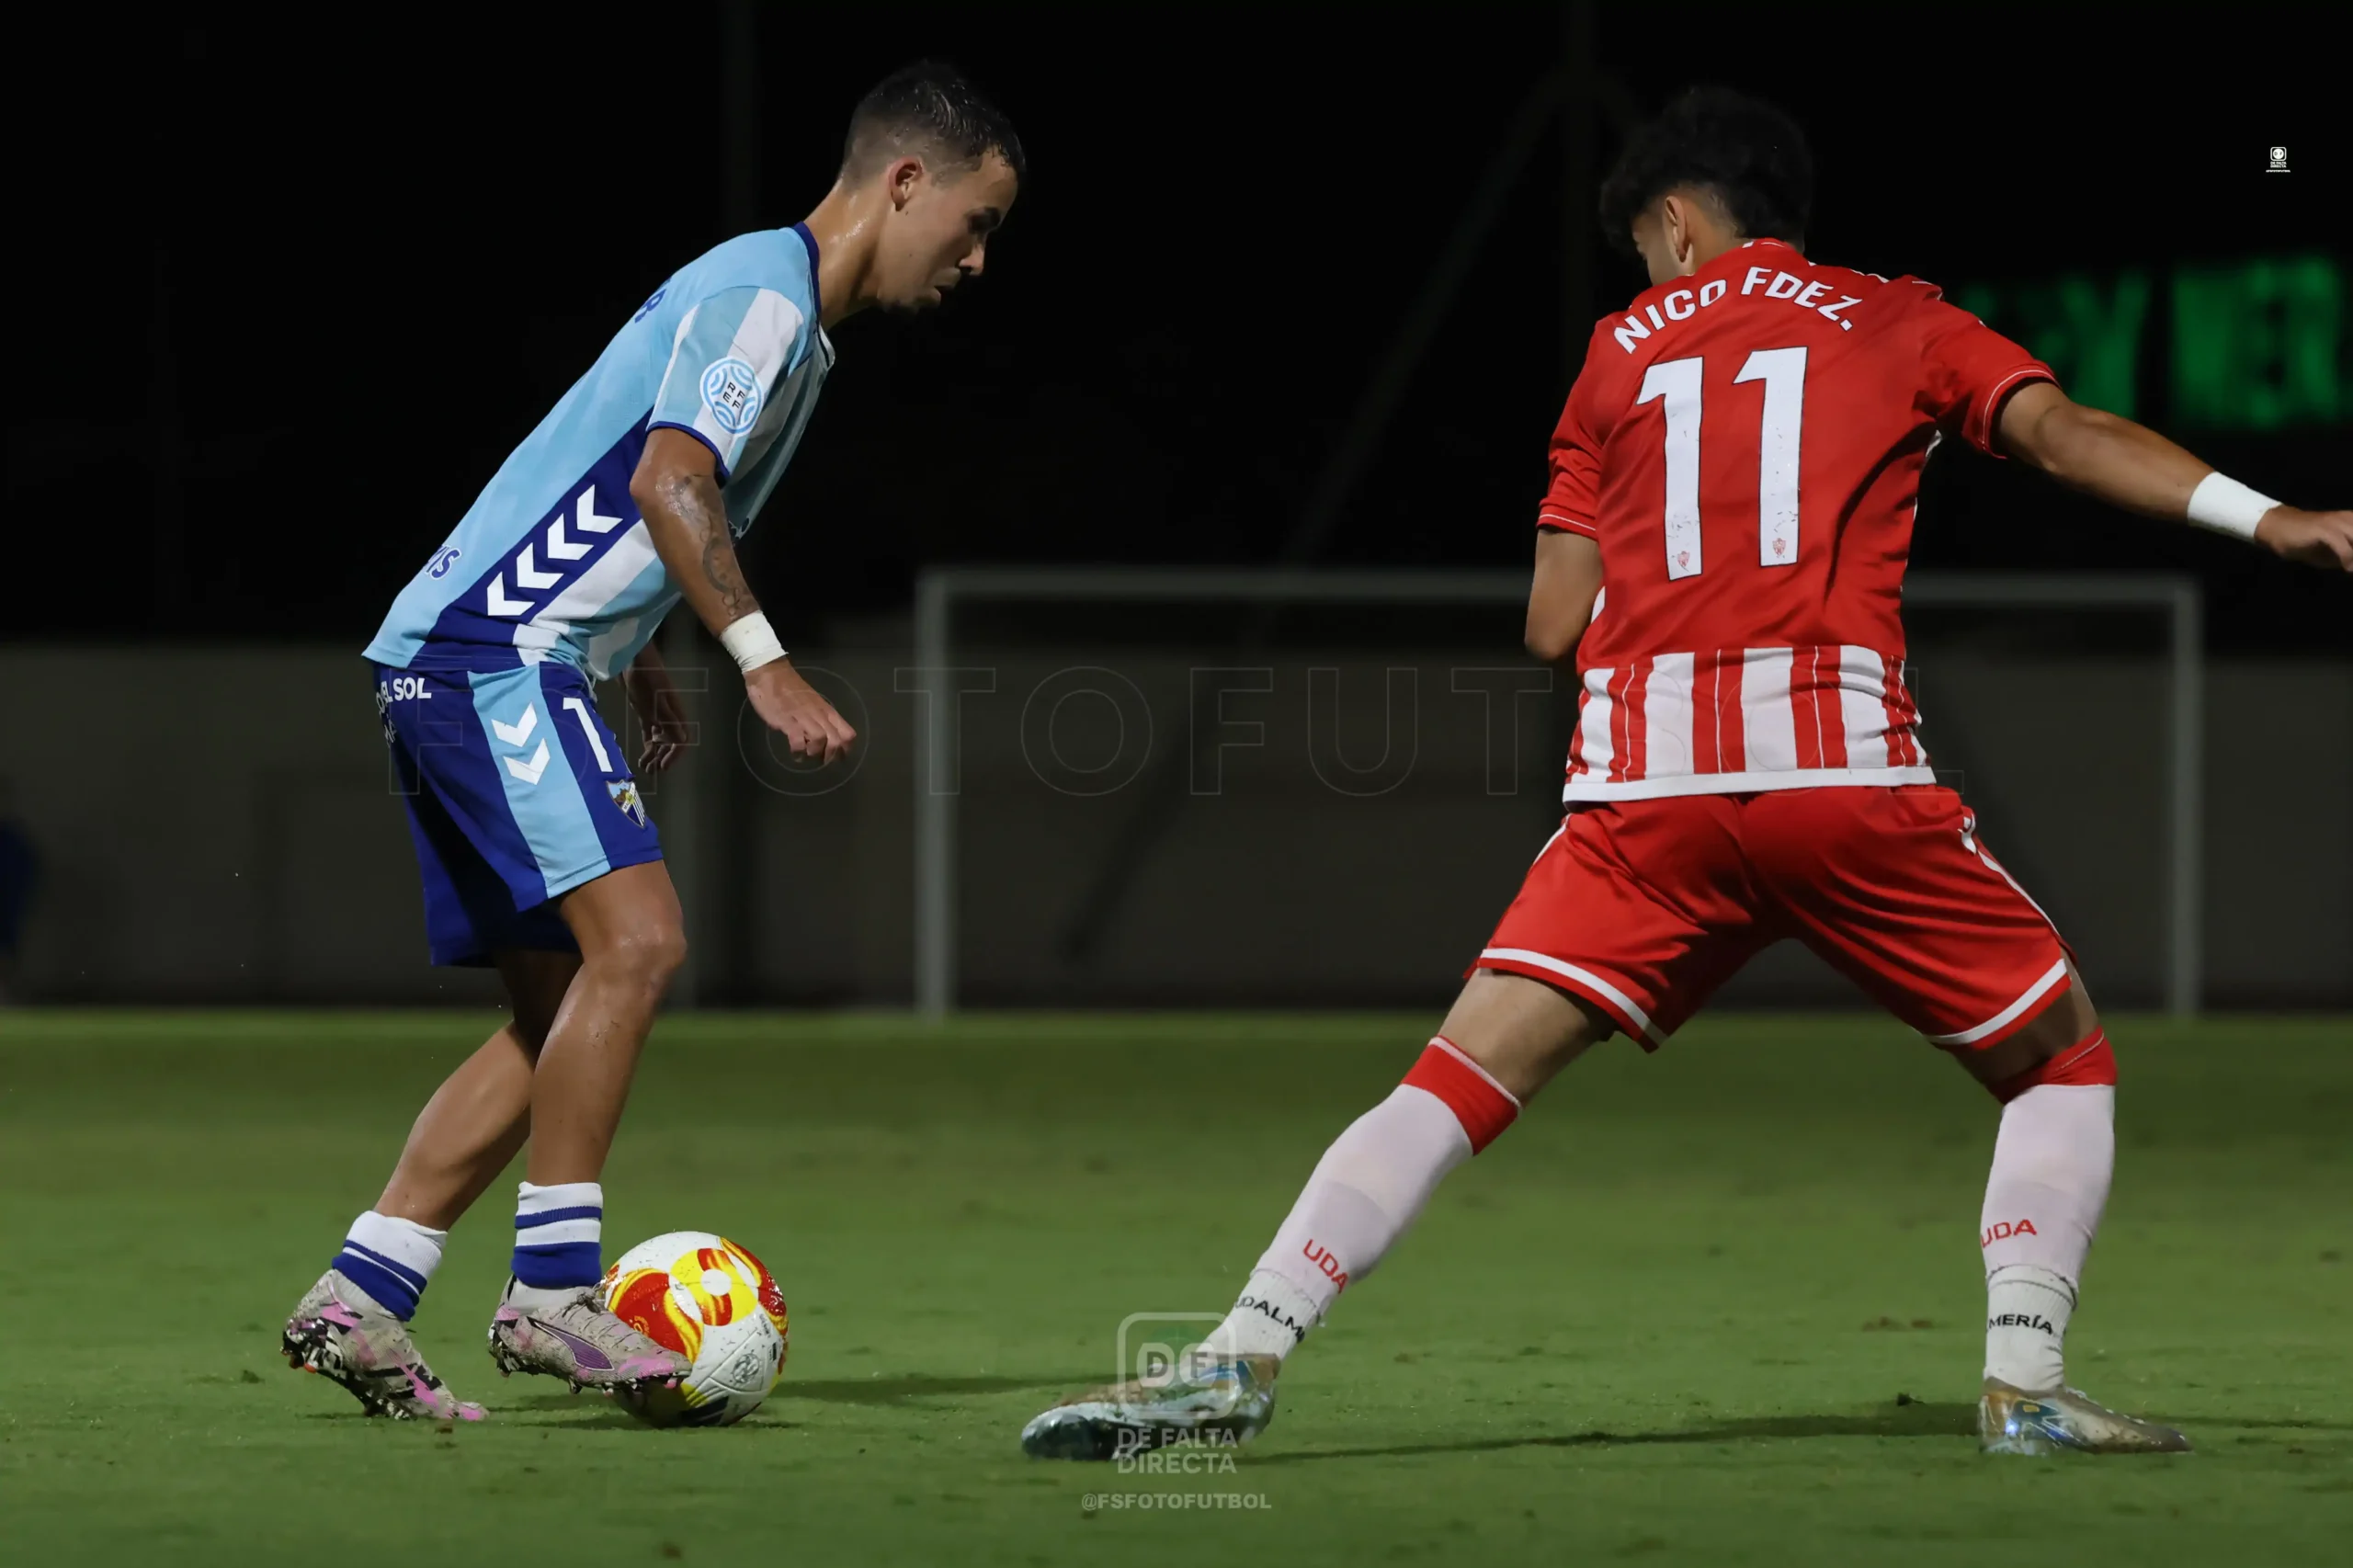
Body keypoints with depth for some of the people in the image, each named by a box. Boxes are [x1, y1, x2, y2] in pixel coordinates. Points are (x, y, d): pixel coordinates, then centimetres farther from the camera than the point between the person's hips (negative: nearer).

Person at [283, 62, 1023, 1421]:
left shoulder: (785, 310, 22)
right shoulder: (765, 287, -10)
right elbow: (670, 482, -24)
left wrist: (640, 663, 25)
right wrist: (764, 663, -27)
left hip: (456, 665, 11)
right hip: (497, 654, -11)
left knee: (563, 1010, 7)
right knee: (637, 939, -20)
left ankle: (356, 1302, 4)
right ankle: (554, 1291, -19)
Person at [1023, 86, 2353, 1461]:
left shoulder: (1621, 355, 22)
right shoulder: (1895, 324, 18)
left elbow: (1554, 626, 18)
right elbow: (2060, 430, 0)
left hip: (1644, 781, 2)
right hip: (1846, 757, -1)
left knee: (1463, 1081, 1)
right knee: (2061, 1063, 15)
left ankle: (1241, 1360, -11)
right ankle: (2026, 1383, -1)